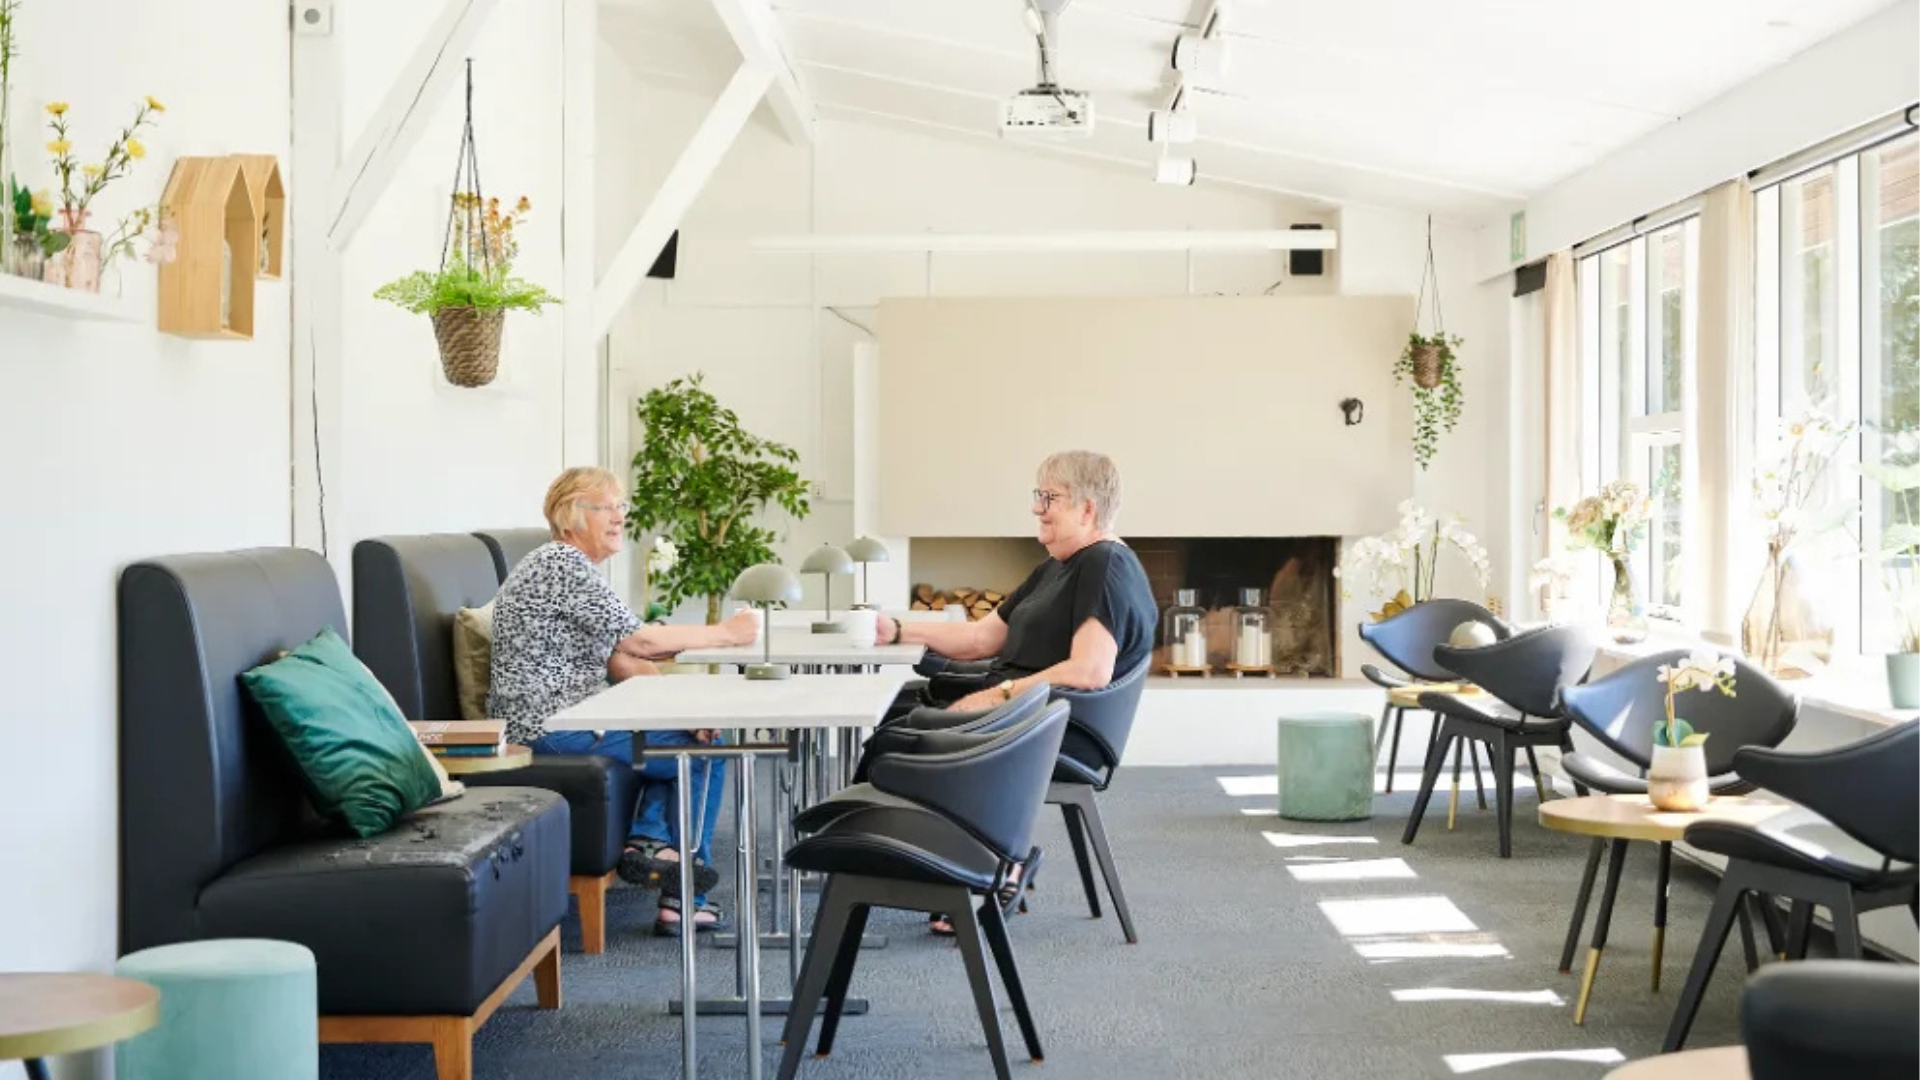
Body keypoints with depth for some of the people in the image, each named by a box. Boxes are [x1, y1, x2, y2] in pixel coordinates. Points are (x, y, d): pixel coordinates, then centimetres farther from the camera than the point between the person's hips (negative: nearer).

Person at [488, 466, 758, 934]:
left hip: (558, 716, 10)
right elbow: (639, 640, -19)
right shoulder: (563, 563, -15)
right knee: (706, 751, -1)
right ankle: (683, 902, 5)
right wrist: (724, 633, -10)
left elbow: (619, 659, 11)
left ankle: (649, 838, 5)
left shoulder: (569, 563, 16)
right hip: (552, 725, -10)